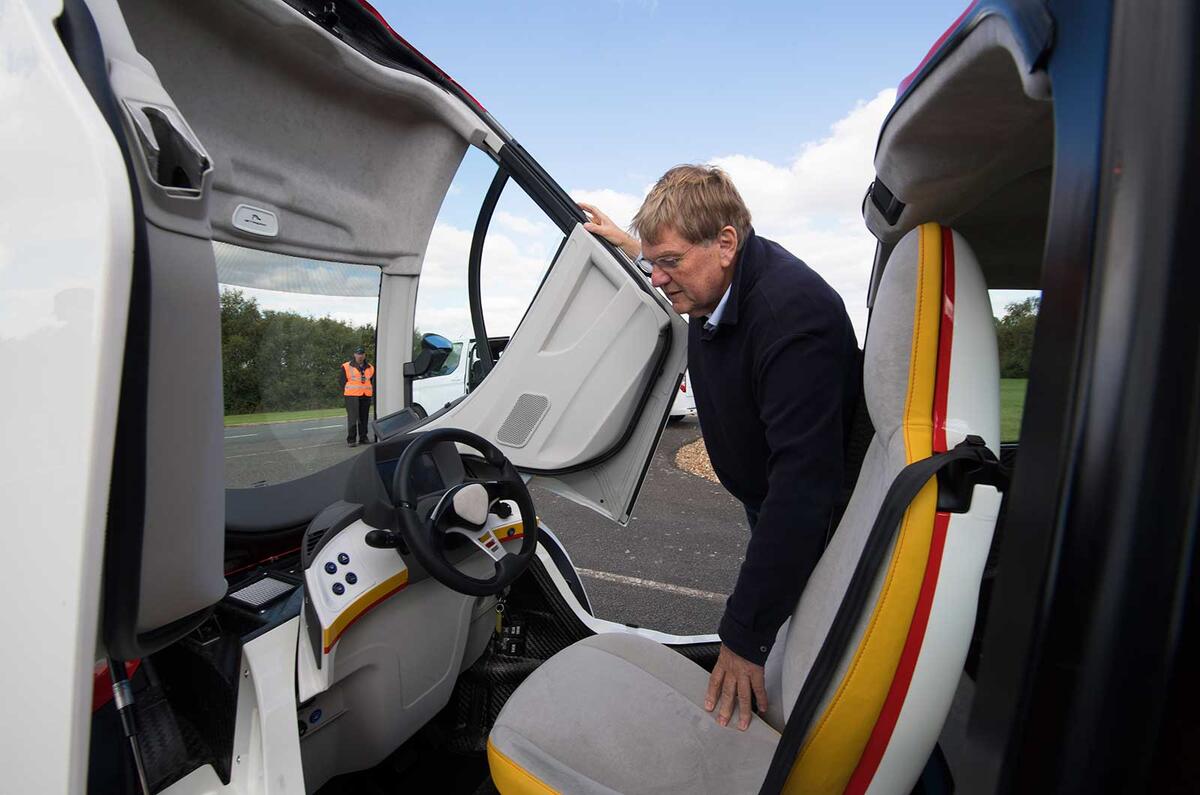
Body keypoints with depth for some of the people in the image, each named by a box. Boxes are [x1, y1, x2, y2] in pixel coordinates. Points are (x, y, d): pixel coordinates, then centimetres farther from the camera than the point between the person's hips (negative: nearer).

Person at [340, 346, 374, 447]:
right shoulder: (346, 367, 0)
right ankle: (351, 440, -5)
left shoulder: (370, 368, 12)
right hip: (352, 396, -4)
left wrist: (372, 392, 7)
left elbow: (373, 381, 19)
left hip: (366, 396, 4)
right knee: (352, 418, -8)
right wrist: (347, 391, 0)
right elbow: (341, 380, 3)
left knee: (364, 418, 10)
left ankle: (363, 438, 19)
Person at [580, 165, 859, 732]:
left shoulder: (792, 312, -36)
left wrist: (745, 634, -38)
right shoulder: (715, 280, -9)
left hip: (821, 522, -7)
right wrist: (627, 244, 18)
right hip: (766, 501, 8)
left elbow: (802, 485, -40)